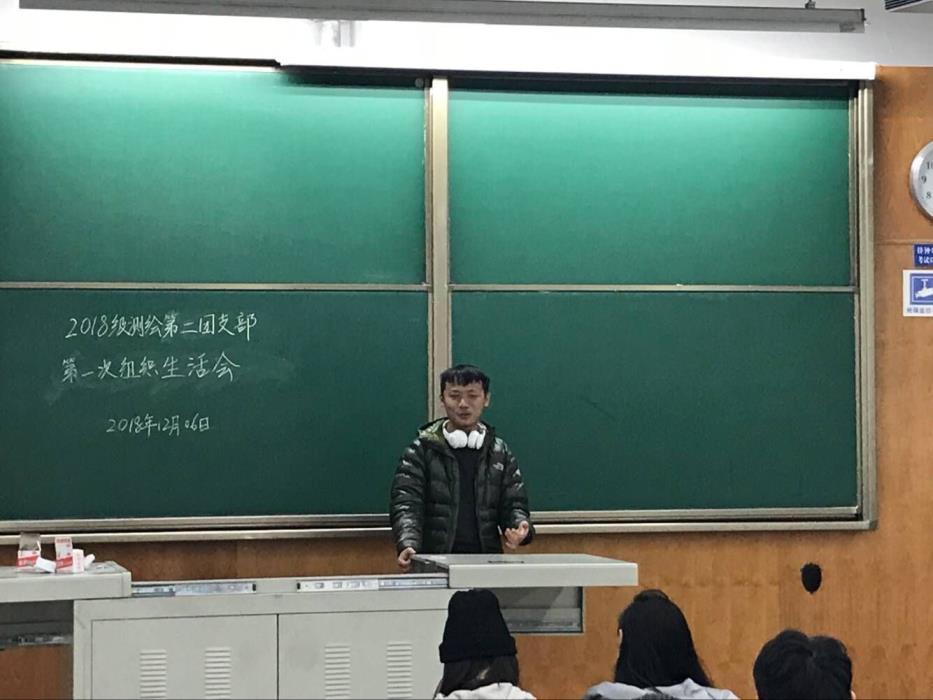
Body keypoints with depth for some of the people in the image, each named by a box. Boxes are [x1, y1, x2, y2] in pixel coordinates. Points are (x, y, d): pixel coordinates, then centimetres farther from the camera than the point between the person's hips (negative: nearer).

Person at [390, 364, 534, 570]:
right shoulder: (422, 451, 6)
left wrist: (520, 527, -9)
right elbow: (405, 505, -2)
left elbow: (513, 504, 14)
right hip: (434, 564, -2)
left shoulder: (500, 453, 15)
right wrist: (407, 545, -20)